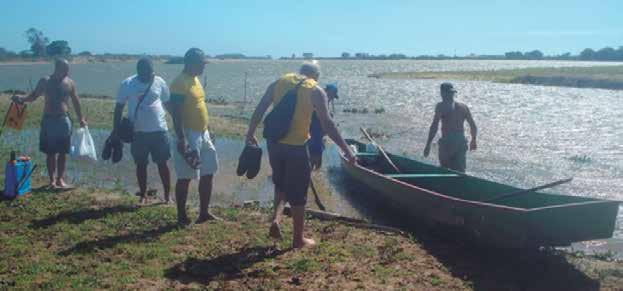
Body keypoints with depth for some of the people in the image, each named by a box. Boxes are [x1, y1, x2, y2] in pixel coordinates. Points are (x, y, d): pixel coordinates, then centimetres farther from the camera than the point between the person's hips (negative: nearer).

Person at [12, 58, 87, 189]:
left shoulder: (70, 83, 2)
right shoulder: (45, 81, -2)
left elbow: (76, 101, 9)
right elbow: (34, 96, 3)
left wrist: (81, 118, 7)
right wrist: (21, 99, -16)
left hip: (64, 120, 1)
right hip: (49, 120, -1)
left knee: (63, 152, 3)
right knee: (50, 153, 3)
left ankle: (60, 179, 11)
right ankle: (52, 180, 11)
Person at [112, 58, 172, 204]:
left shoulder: (160, 82, -2)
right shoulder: (127, 84, -4)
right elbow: (119, 107, 2)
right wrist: (115, 131, 0)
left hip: (159, 130, 0)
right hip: (138, 132, 0)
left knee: (162, 163, 3)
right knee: (141, 164, 9)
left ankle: (167, 196, 14)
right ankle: (142, 195, 23)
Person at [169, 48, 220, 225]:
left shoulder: (195, 79, 12)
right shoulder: (180, 82, -15)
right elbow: (176, 113, -20)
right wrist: (181, 139, -24)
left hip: (203, 134, 9)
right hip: (189, 135, -9)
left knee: (208, 173, 11)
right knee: (185, 177, 0)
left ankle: (204, 213, 21)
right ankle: (182, 217, 11)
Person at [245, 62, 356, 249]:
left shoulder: (279, 82, 8)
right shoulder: (316, 91, -4)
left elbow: (259, 110, 8)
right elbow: (327, 124, -11)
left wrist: (251, 133, 20)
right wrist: (346, 150, -8)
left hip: (274, 142, 4)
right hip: (296, 147, -4)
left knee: (281, 183, 26)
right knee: (297, 192, 8)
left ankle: (276, 219, 7)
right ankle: (298, 239, 18)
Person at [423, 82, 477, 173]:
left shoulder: (441, 106, -5)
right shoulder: (463, 107, 10)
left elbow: (434, 126, -14)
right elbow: (473, 126, 13)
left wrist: (428, 145, -13)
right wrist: (473, 140, 29)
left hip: (447, 142, -5)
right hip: (461, 142, 5)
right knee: (460, 171, 7)